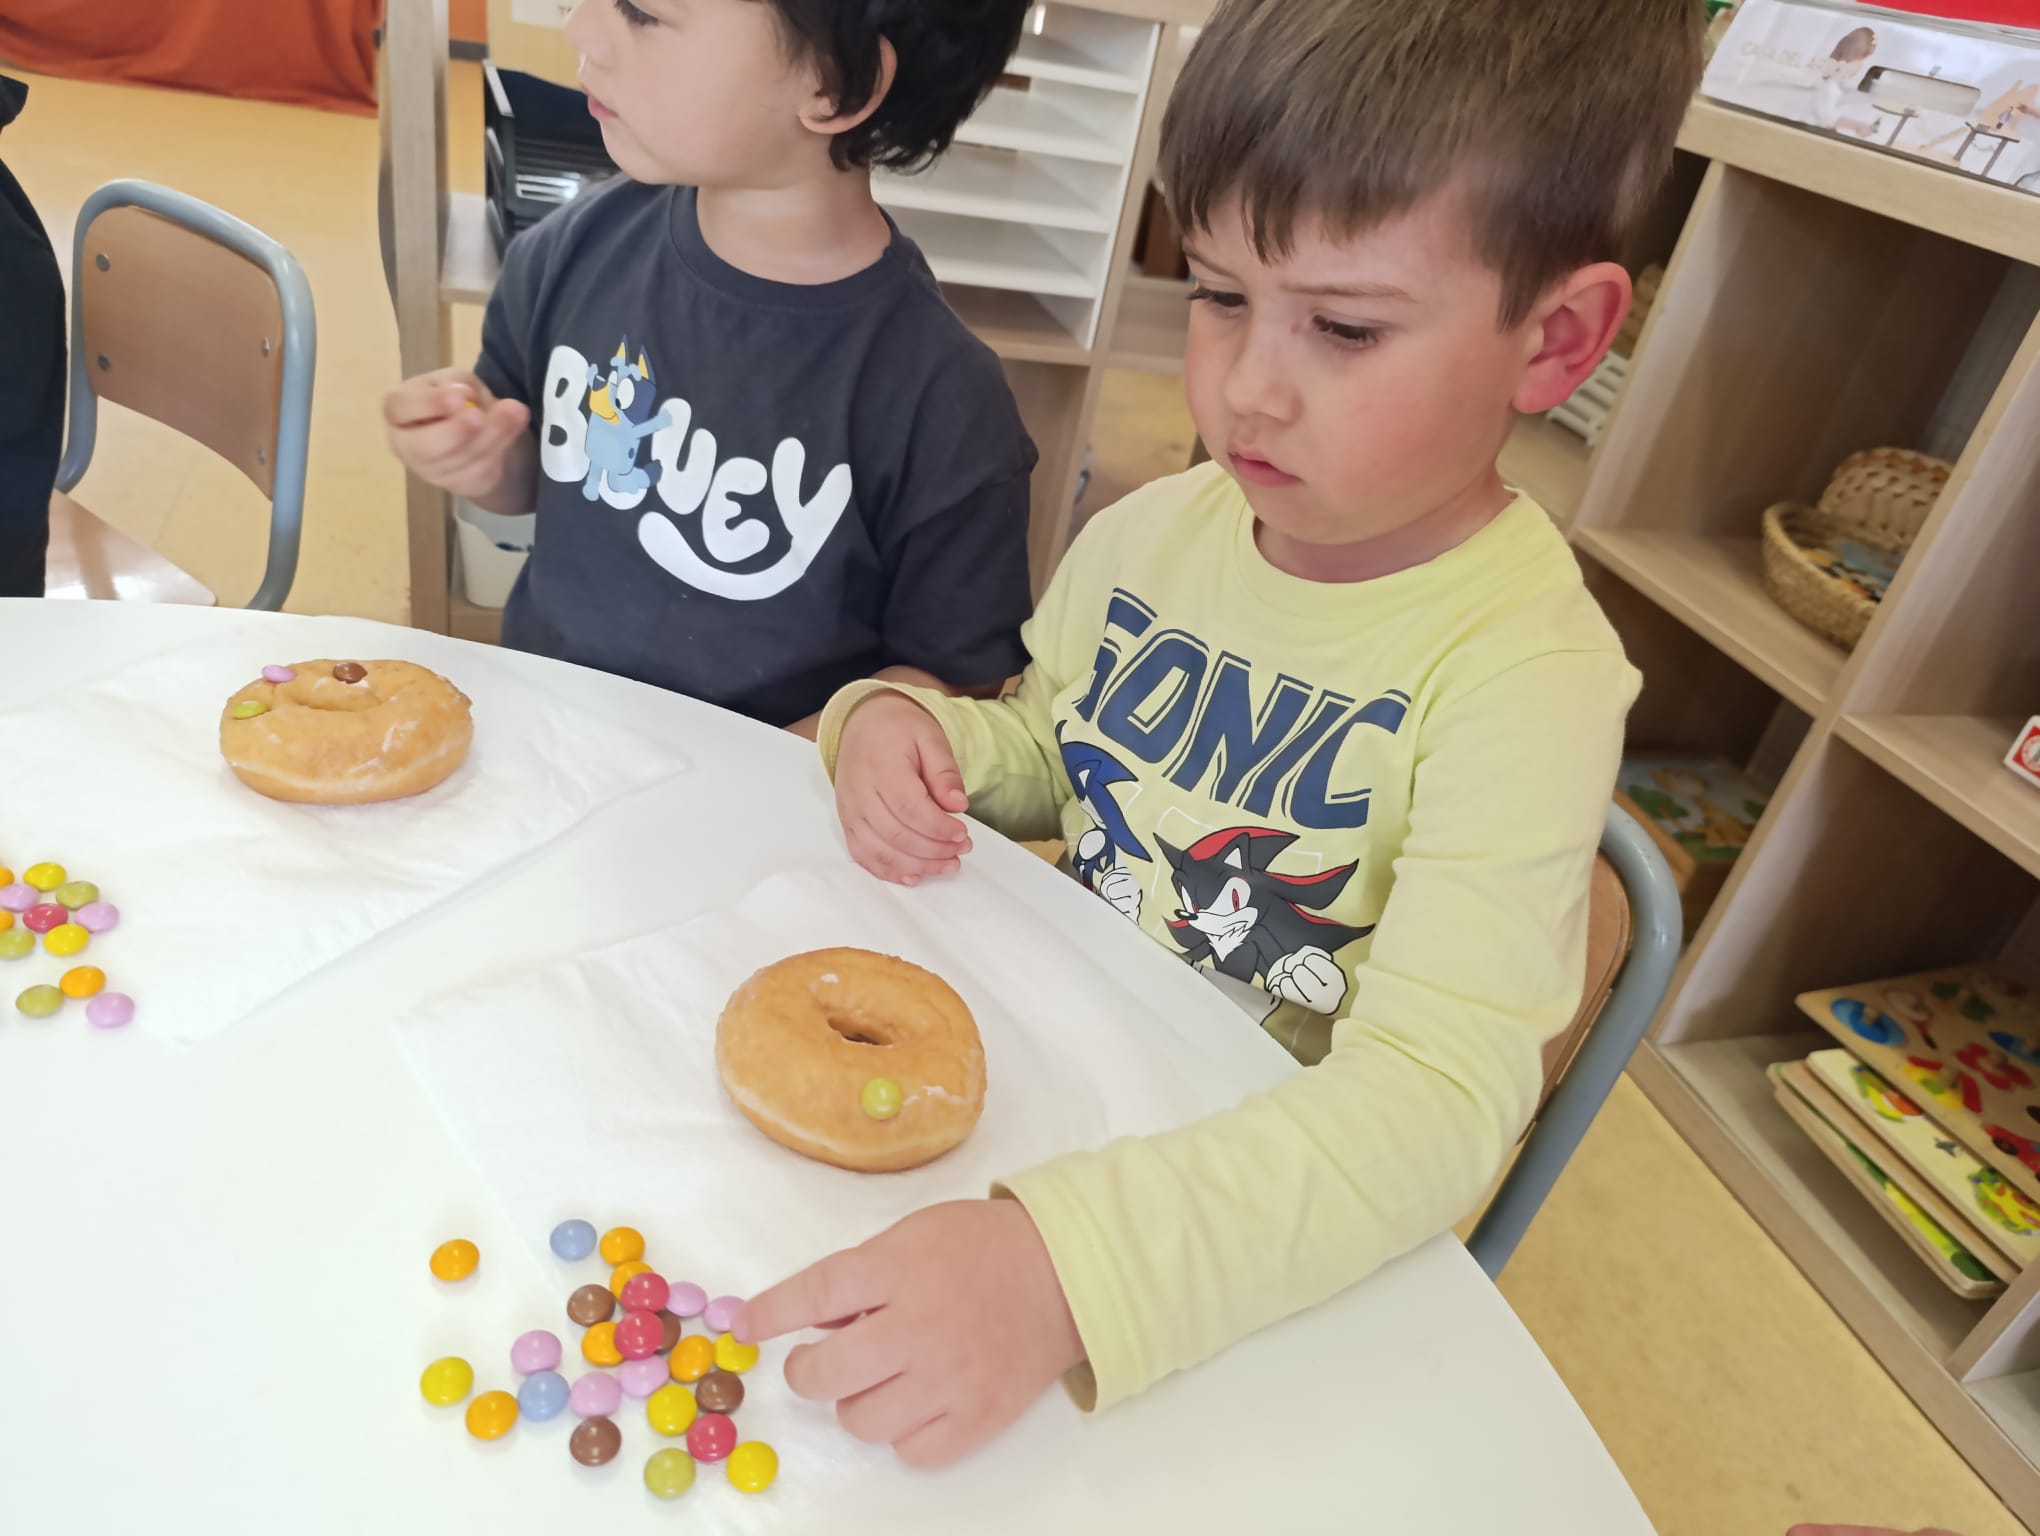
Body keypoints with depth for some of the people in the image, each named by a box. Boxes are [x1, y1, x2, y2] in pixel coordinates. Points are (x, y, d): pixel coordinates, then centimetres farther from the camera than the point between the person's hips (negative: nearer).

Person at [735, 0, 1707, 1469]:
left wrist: (1061, 1267, -45)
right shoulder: (1154, 535, -5)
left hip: (1284, 1227, -6)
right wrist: (912, 726, -11)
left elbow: (1439, 1088, -32)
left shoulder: (1525, 670, -23)